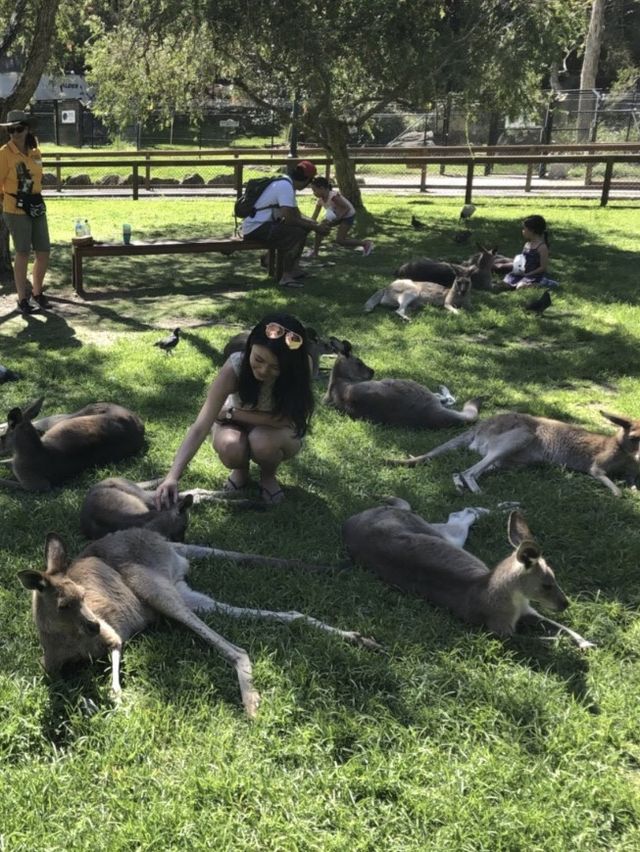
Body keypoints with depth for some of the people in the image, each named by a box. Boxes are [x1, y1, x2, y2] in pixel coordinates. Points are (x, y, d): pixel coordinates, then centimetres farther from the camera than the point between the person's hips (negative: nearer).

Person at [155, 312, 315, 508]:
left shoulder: (302, 366, -32)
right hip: (239, 423, 0)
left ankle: (268, 476, 0)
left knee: (263, 441, -35)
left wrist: (232, 412, -24)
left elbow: (283, 419, -26)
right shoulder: (234, 367, -32)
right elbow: (200, 427, -35)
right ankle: (241, 471, 4)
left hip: (279, 430, 0)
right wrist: (172, 476, -45)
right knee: (230, 448, -34)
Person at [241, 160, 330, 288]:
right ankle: (286, 277, -17)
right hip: (256, 228, -10)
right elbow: (289, 219, -23)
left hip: (264, 224, 10)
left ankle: (293, 268, 12)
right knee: (298, 234, -21)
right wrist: (314, 227, -14)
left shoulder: (286, 184, 12)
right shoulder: (285, 186, -18)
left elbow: (298, 216, 16)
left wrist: (317, 224, 3)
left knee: (303, 227, 13)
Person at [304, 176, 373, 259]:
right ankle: (315, 252, 13)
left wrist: (337, 218, -37)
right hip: (337, 216, 8)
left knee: (339, 240, -15)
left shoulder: (333, 197, -32)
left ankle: (366, 243, -4)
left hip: (348, 215, -8)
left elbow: (347, 208, -29)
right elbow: (315, 216, -1)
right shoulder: (320, 200, -7)